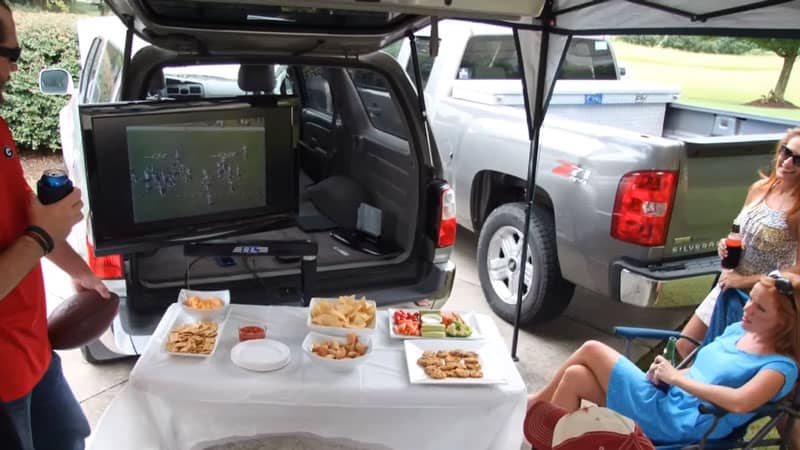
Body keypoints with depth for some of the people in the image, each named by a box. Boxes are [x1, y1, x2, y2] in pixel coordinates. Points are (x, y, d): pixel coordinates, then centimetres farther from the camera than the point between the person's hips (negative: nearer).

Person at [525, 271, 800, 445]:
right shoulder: (736, 330, 13)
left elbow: (739, 403, -29)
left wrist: (676, 377, -20)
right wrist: (663, 375, -4)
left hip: (678, 422, -8)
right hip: (665, 400, 8)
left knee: (592, 350, -8)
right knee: (575, 377, -8)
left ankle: (538, 401, 14)